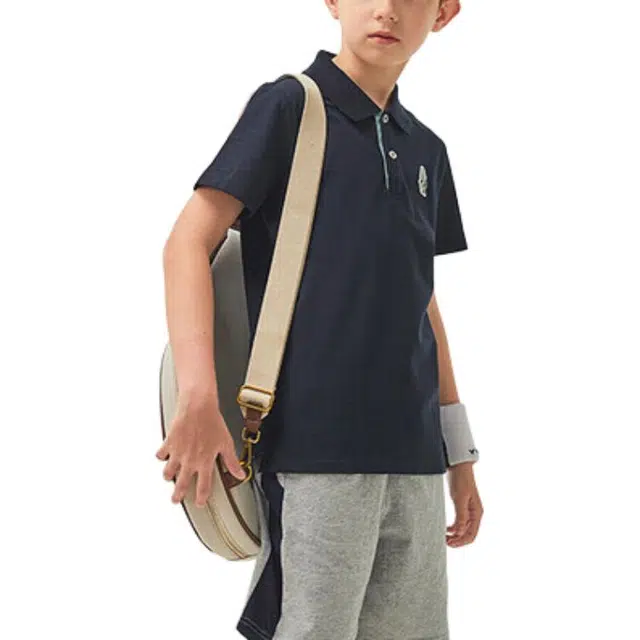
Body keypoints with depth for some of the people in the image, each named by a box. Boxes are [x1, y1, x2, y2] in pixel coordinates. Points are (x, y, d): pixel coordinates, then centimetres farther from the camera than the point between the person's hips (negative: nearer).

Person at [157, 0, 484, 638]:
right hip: (315, 443, -6)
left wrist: (460, 455, 20)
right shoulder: (288, 105, 0)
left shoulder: (426, 150, 16)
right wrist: (198, 399, -19)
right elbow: (189, 241, -7)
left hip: (413, 453, 6)